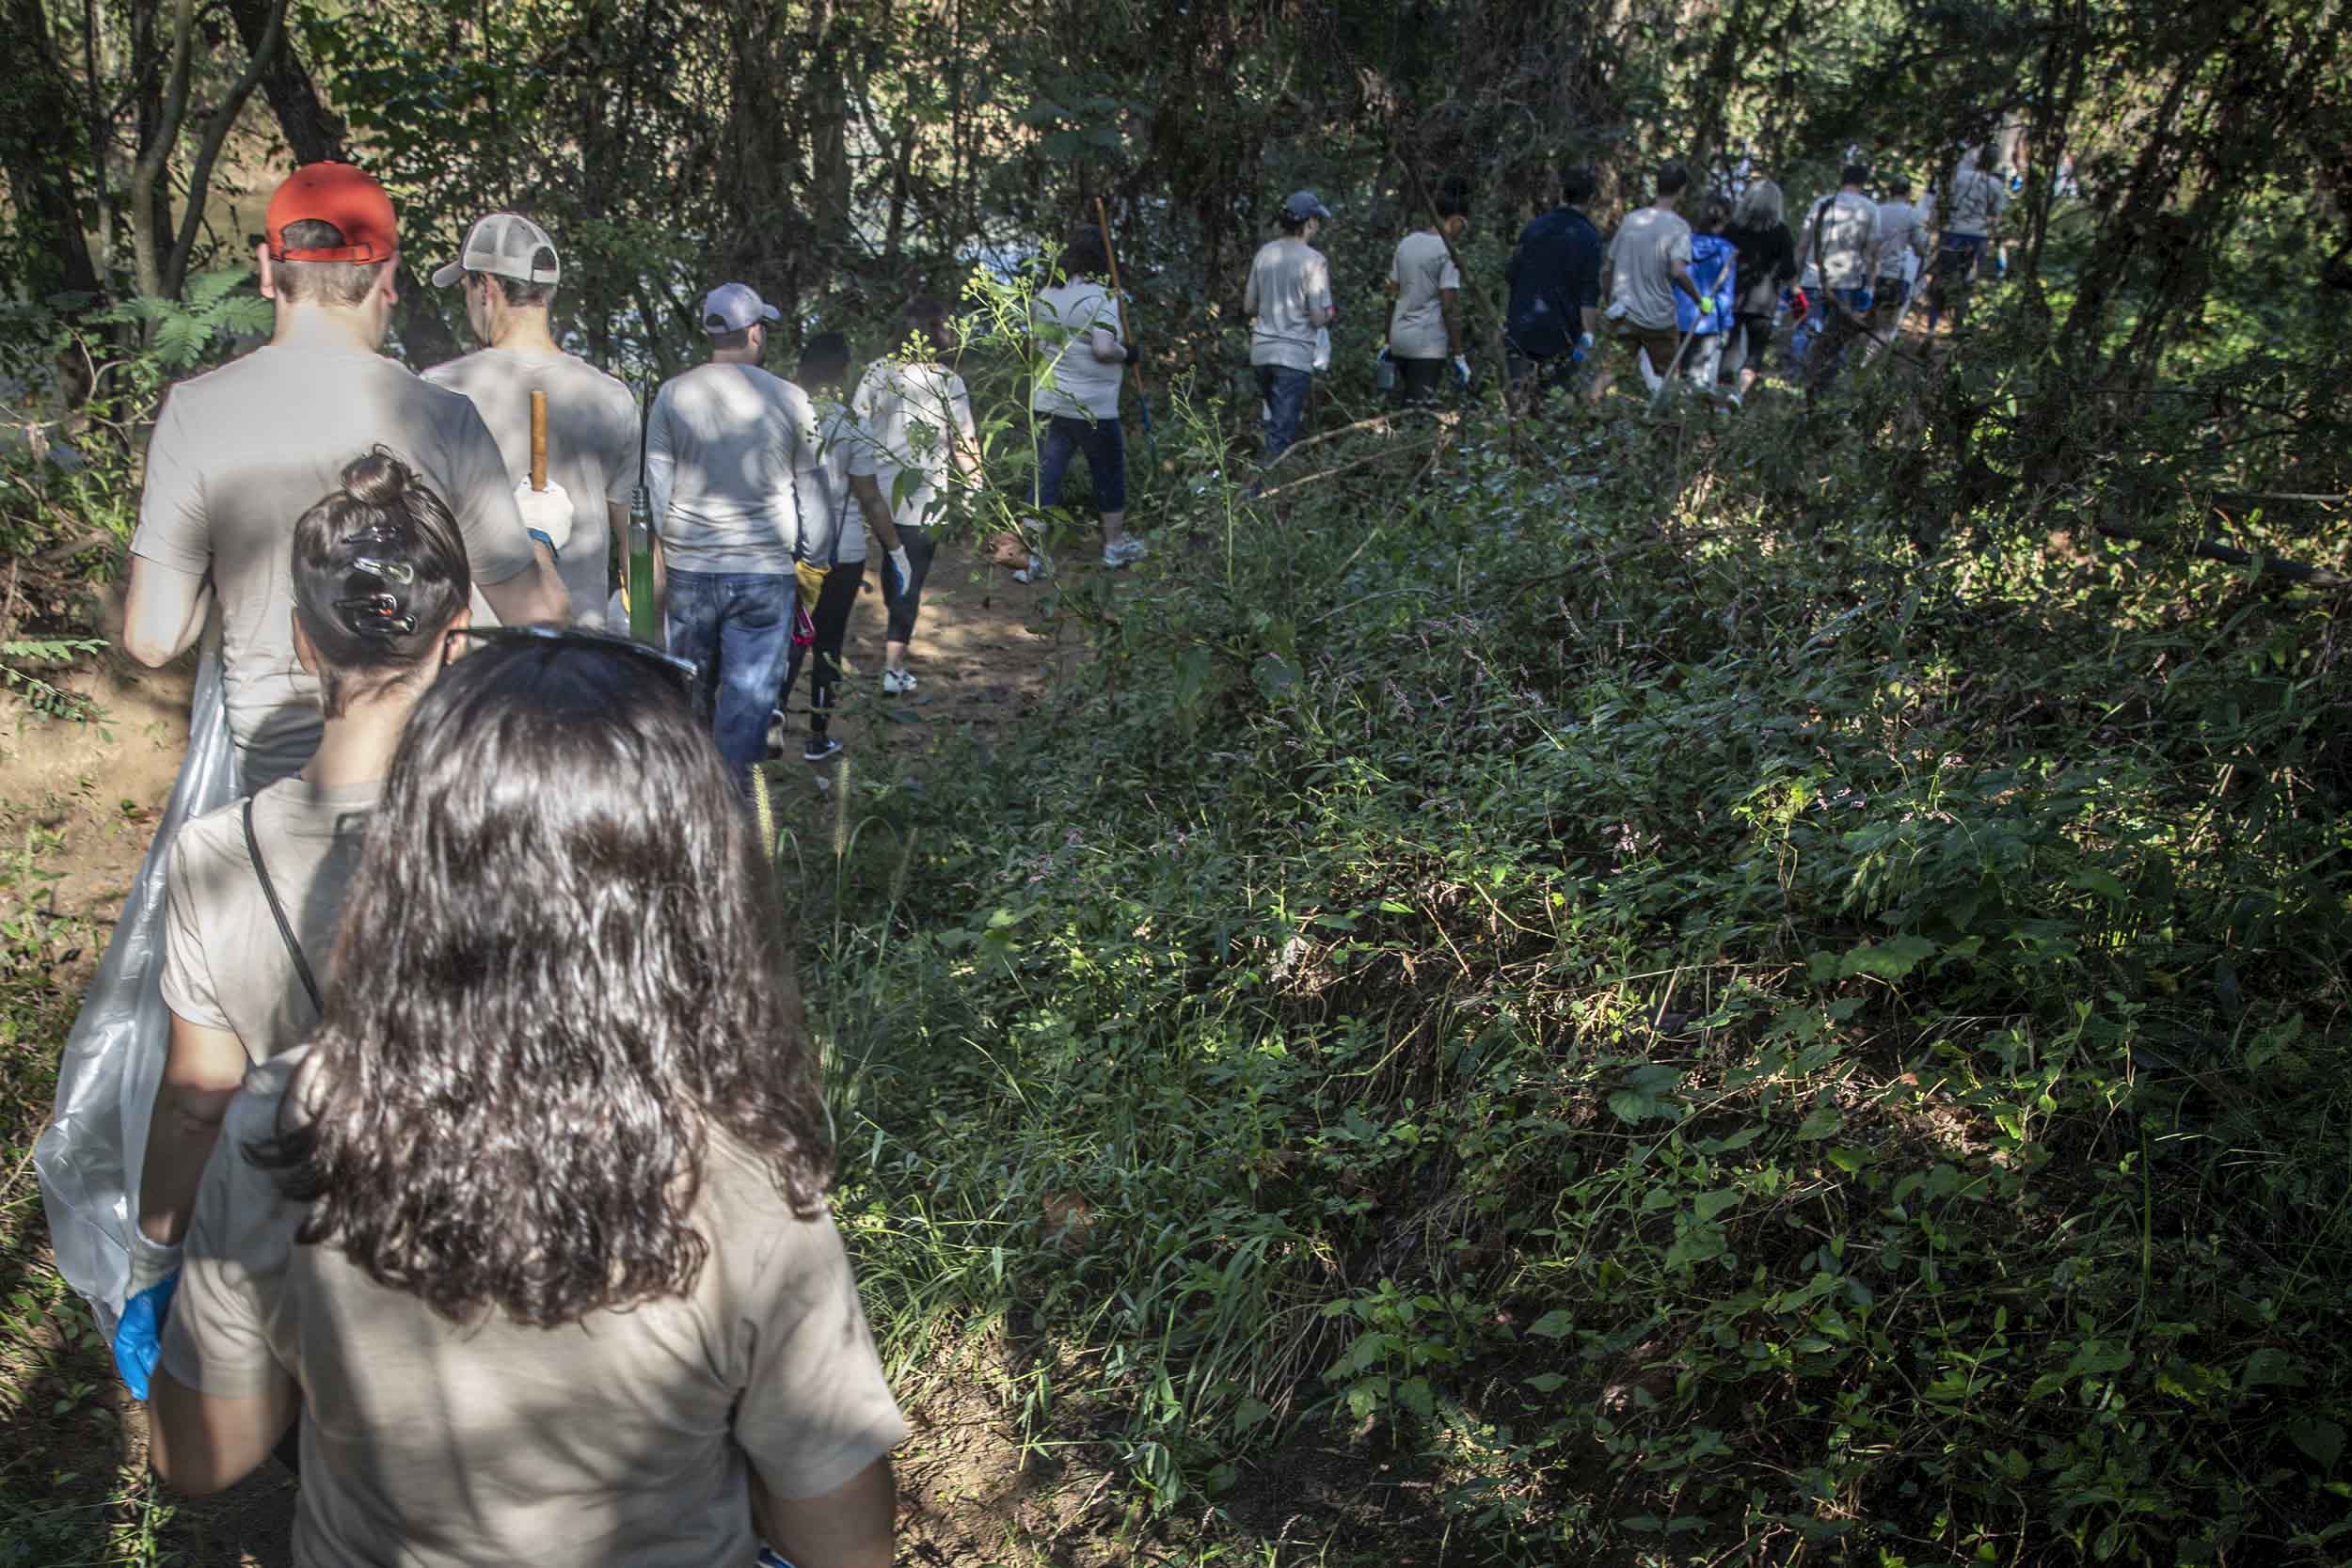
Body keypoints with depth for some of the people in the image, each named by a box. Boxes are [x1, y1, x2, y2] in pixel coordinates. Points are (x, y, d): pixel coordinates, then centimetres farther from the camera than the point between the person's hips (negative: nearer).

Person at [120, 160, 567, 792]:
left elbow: (152, 639, -8)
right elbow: (536, 610, -4)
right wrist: (538, 535, 17)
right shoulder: (442, 418, -13)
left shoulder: (195, 413, -9)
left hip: (270, 769, 1)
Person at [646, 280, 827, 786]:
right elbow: (810, 492, 2)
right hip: (765, 573, -2)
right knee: (747, 697, 3)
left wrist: (668, 553, 13)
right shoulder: (790, 399, -3)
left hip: (688, 571, 2)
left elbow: (657, 488, 2)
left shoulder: (673, 394, -1)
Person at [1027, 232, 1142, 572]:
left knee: (1045, 478, 6)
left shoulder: (1043, 297, 6)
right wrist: (1126, 353, -6)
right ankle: (1115, 545, 29)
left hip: (1048, 403, 5)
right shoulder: (1100, 298, -15)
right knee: (1109, 476, 15)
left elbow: (1034, 342, 17)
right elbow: (1103, 349, -24)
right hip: (1092, 407, -5)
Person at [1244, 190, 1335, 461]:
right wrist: (1332, 314, 8)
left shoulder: (1264, 253, 5)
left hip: (1261, 352, 6)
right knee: (1283, 431, -3)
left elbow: (1248, 308, 11)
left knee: (1275, 422, 21)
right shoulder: (1314, 261, -12)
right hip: (1294, 356, -6)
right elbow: (1319, 319, -13)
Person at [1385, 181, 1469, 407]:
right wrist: (1458, 355, -10)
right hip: (1429, 345, -7)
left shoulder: (1406, 243, 11)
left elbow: (1392, 297, 14)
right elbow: (1450, 307, -13)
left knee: (1397, 408, 12)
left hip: (1399, 340, 7)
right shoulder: (1447, 252, -10)